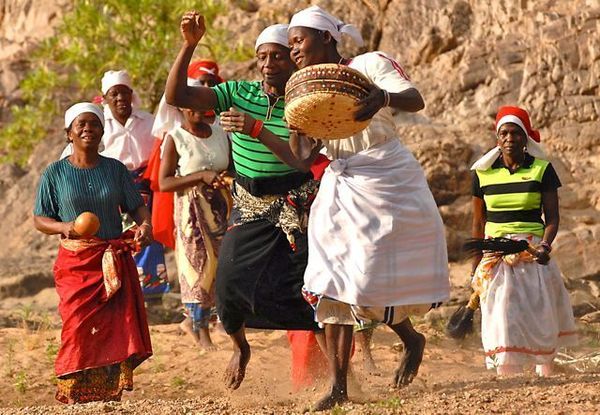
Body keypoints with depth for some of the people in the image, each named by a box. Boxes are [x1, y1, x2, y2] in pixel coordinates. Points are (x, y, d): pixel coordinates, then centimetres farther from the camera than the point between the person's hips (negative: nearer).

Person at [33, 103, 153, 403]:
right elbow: (39, 219, 3)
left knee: (116, 330, -1)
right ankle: (75, 400, 1)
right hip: (75, 263, -2)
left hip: (115, 262, 2)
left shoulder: (115, 169, 6)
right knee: (80, 330, -8)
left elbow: (137, 206, 8)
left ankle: (110, 397, 8)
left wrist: (145, 224, -14)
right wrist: (64, 227, -16)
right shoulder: (55, 174, 0)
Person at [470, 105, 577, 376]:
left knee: (539, 313, -2)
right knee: (500, 313, -9)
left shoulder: (542, 170, 2)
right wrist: (476, 266, 12)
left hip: (532, 250, -1)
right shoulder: (483, 173, 5)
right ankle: (506, 375, -9)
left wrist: (546, 245, -19)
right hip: (495, 251, 1)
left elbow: (552, 216, 0)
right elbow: (478, 222, 12)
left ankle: (545, 373, 11)